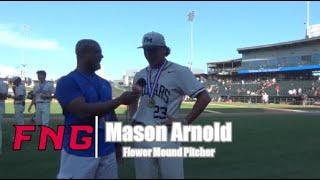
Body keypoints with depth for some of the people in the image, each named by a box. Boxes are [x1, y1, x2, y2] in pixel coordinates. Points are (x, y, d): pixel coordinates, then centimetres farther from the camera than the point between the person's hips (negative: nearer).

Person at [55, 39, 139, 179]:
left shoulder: (105, 83, 12)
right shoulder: (67, 82, -10)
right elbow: (84, 112, -23)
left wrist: (117, 143, 16)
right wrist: (120, 100, -19)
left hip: (107, 152, 6)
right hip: (79, 154, -6)